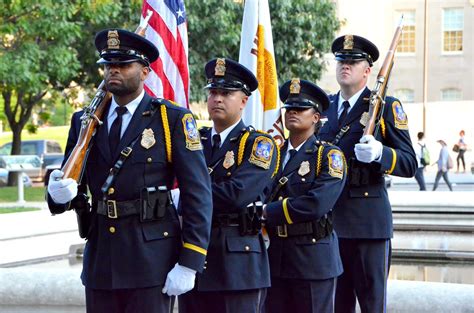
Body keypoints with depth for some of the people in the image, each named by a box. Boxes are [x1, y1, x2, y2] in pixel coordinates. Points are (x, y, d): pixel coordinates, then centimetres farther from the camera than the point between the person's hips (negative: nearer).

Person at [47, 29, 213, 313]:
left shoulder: (174, 119, -2)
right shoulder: (84, 122, 11)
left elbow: (198, 194, -6)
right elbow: (75, 186, 14)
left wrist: (189, 264, -12)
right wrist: (60, 194, -12)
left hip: (152, 259, -4)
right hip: (100, 262, 4)